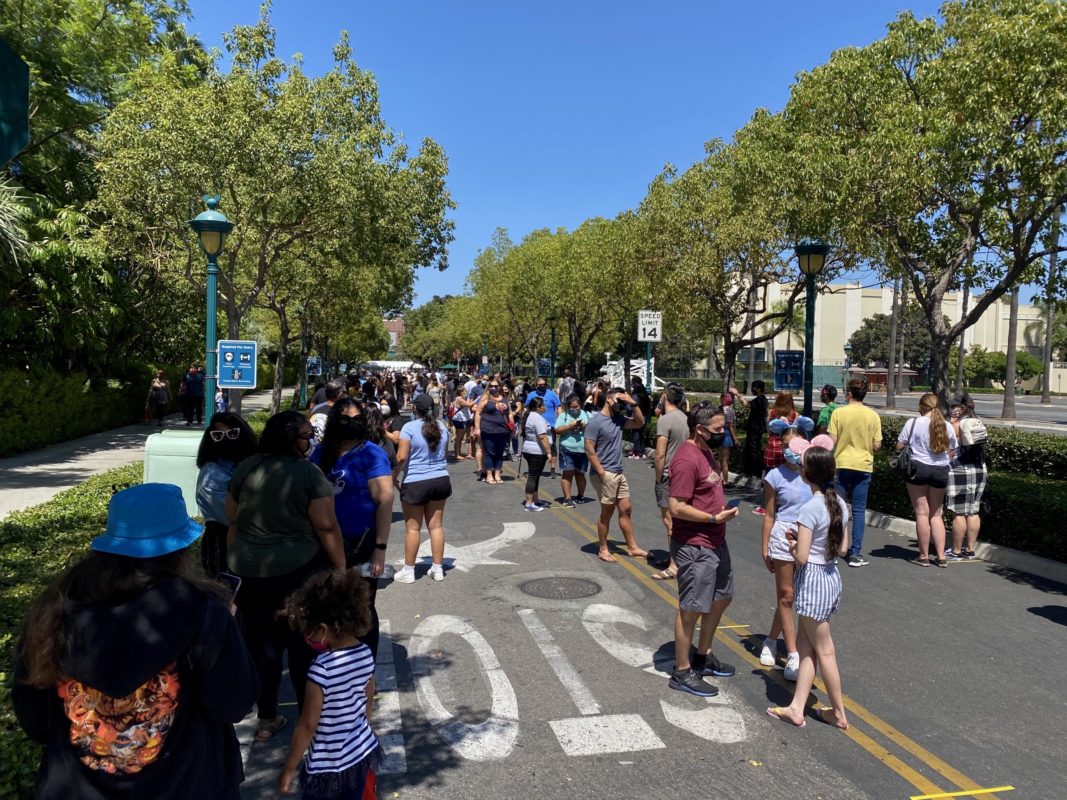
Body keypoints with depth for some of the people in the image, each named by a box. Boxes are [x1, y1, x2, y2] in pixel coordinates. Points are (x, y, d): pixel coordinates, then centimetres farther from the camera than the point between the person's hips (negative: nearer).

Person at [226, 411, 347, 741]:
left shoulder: (245, 469, 2)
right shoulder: (308, 473, -15)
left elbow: (233, 521, 10)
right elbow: (326, 527, -16)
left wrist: (237, 564, 20)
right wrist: (341, 568, -7)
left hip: (251, 571, 5)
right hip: (299, 570, -4)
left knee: (261, 645, 15)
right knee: (304, 646, 9)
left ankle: (266, 719, 26)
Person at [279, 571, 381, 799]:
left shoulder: (322, 669, -26)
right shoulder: (366, 653, -6)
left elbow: (308, 725, -19)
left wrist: (289, 768, -7)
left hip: (328, 765, -6)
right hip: (362, 752, 6)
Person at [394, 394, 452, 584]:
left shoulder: (409, 427, -12)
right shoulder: (441, 426, 6)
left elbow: (401, 457, -16)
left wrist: (394, 475, -2)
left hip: (415, 482, -5)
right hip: (440, 480, 5)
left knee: (413, 527, 4)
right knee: (436, 525, 10)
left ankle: (408, 571, 12)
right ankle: (438, 568, 16)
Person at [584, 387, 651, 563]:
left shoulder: (618, 419, 9)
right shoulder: (595, 421, -13)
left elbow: (640, 423, 15)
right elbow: (589, 449, -17)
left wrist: (632, 404, 1)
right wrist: (601, 472, -19)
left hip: (619, 473, 8)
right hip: (605, 474, -8)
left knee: (626, 510, 11)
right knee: (607, 512, 2)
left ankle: (632, 548, 21)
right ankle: (603, 550, 16)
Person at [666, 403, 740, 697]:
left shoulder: (706, 452, 9)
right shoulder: (687, 460, -22)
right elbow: (677, 507, -25)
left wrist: (722, 513, 16)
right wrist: (715, 518, -21)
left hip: (715, 542, 10)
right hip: (694, 546, -10)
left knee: (722, 597, 21)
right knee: (691, 609, 1)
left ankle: (703, 657, 37)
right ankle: (682, 672, 15)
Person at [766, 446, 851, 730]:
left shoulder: (809, 509, -22)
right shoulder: (840, 504, 3)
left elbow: (801, 557, -22)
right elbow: (843, 549, 10)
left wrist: (792, 544, -2)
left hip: (813, 581, -8)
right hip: (833, 577, 8)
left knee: (824, 651, 7)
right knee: (805, 645, 15)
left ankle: (839, 714, 21)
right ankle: (797, 708, 19)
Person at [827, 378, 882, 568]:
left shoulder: (838, 413, -8)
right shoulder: (873, 415, -2)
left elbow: (832, 441, -10)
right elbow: (877, 445, -2)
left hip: (841, 464, -1)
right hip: (863, 466, 1)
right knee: (859, 510, 6)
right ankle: (855, 553, 5)